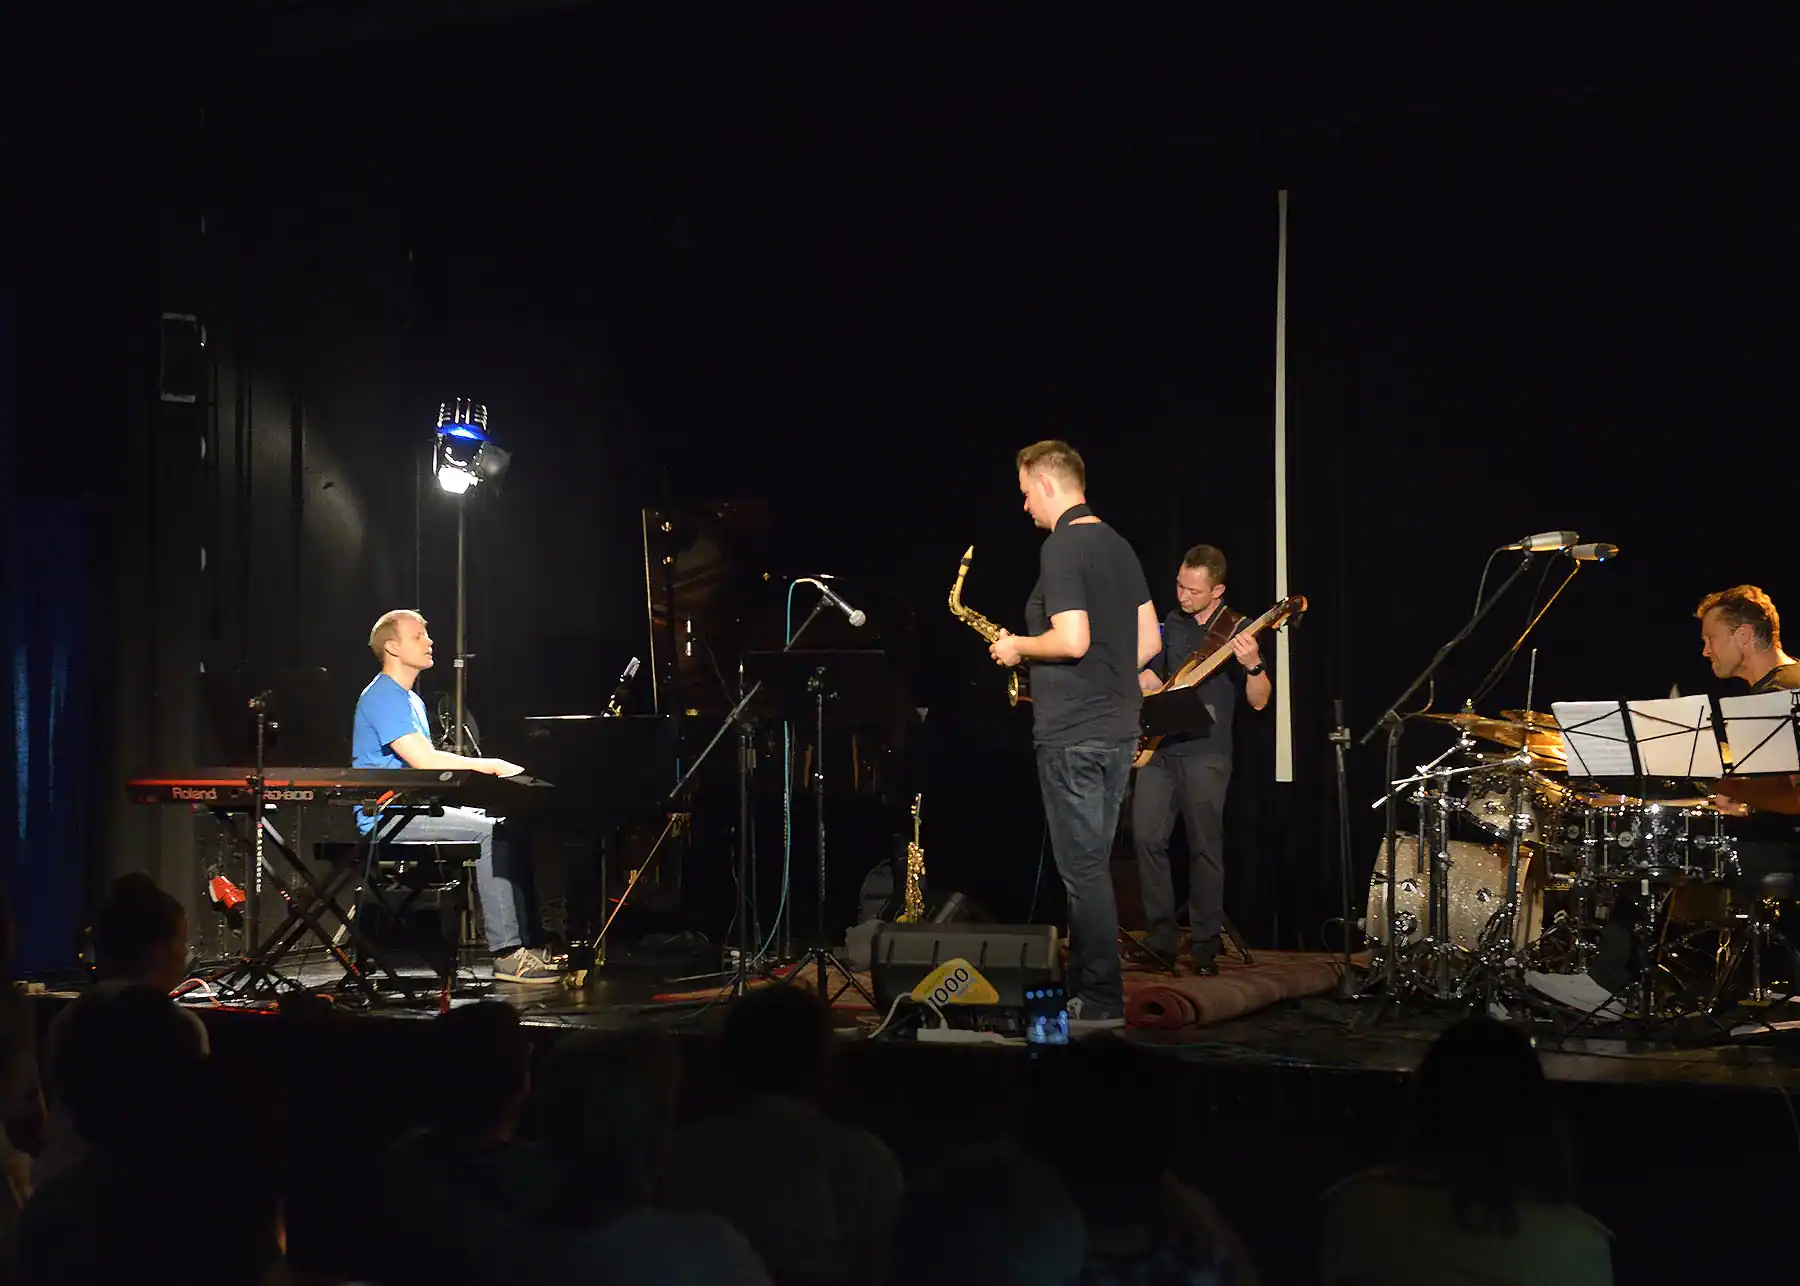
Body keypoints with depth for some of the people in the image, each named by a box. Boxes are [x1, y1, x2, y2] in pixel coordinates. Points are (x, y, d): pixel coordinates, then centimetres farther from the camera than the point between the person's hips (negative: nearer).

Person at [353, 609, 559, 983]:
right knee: (489, 832, -24)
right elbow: (422, 760, -22)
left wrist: (498, 769, 3)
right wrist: (492, 766, -17)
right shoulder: (382, 697, -11)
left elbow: (430, 762, 19)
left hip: (416, 810, 10)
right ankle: (507, 953, -27)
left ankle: (527, 938, -8)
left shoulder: (410, 700, 23)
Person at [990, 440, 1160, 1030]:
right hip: (1119, 727, 9)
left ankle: (1100, 1003, -2)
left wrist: (1018, 645, -6)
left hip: (1072, 734, -9)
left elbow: (1072, 640, -24)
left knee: (1083, 871, -4)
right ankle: (1085, 988, 21)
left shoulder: (1061, 548, -14)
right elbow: (1148, 641, 14)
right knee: (1090, 867, 15)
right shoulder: (1119, 546, 13)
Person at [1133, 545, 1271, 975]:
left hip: (1205, 753, -5)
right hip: (1158, 748, 5)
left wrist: (1253, 665, -23)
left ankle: (1204, 947, 4)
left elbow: (1258, 701, -5)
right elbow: (1149, 679, 21)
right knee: (1147, 838, -4)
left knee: (1205, 849, -3)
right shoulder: (1170, 624, 13)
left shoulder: (1237, 630, -1)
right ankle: (1160, 939, 5)